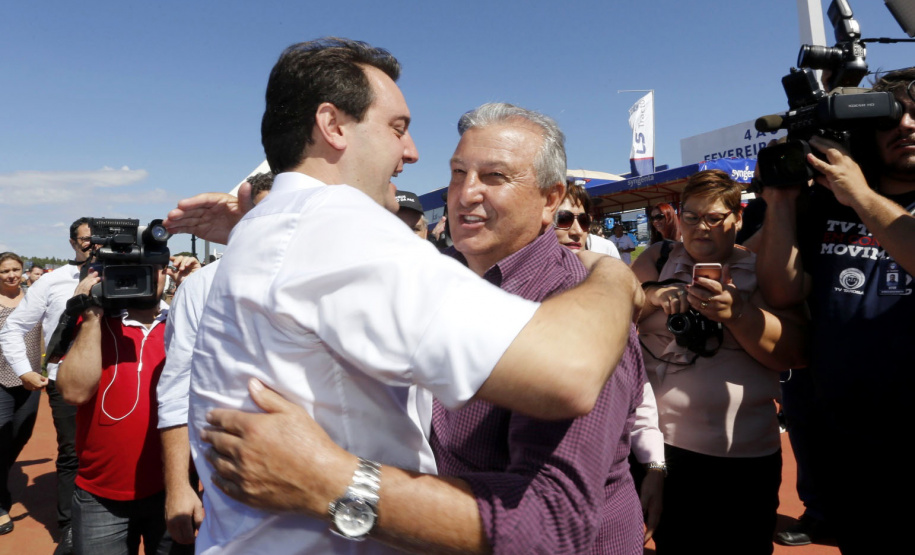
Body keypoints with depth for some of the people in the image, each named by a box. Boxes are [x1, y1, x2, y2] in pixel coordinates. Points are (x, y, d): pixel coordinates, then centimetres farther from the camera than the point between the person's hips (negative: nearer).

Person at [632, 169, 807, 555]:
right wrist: (648, 295, -15)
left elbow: (795, 353, -8)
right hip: (663, 446, 1)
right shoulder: (657, 260, 6)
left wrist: (737, 313, -23)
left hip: (746, 455, 0)